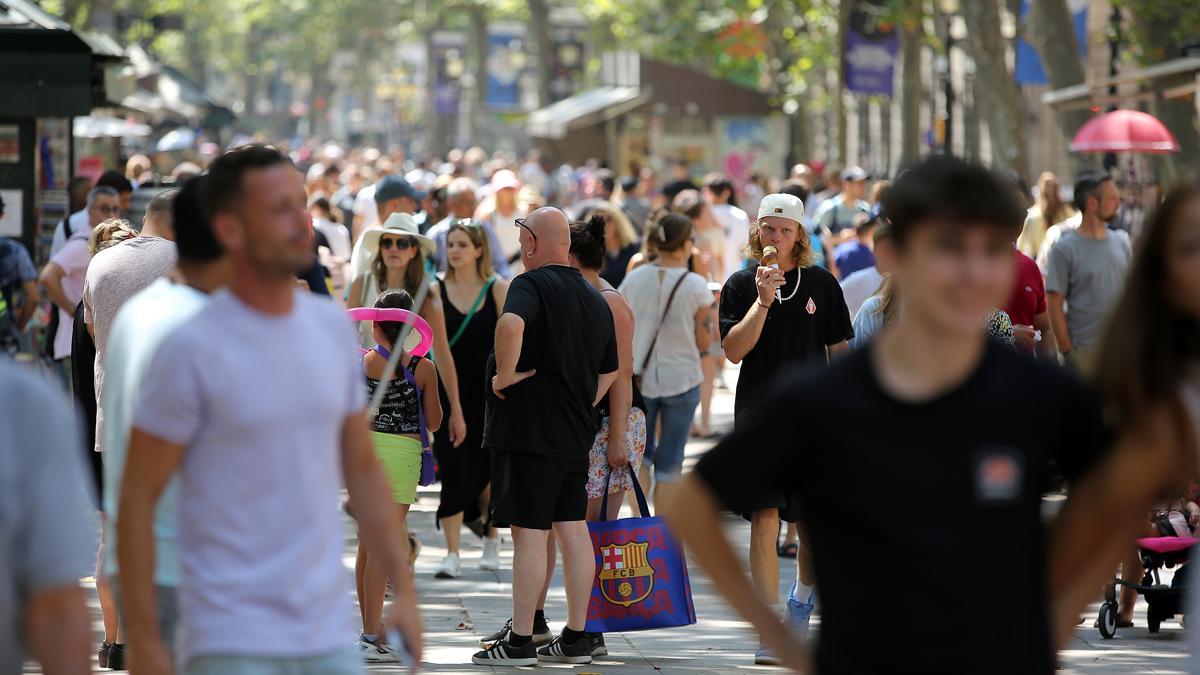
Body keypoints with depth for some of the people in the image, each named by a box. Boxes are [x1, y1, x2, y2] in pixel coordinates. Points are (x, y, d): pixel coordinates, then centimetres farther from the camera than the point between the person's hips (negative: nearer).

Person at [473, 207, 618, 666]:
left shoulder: (531, 285, -11)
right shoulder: (595, 299, 15)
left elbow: (511, 323, -33)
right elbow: (609, 371, 22)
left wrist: (505, 376, -21)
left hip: (529, 432, -8)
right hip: (576, 434, 8)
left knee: (528, 531, -6)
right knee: (572, 528, 11)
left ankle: (520, 642, -4)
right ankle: (575, 639, 14)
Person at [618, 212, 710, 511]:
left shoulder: (633, 279, -3)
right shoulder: (696, 286, -11)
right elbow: (703, 342, -5)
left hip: (638, 377, 2)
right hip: (681, 380, -2)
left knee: (639, 453, 17)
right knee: (669, 462, 8)